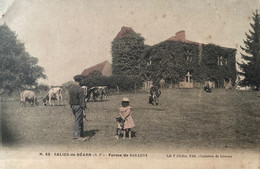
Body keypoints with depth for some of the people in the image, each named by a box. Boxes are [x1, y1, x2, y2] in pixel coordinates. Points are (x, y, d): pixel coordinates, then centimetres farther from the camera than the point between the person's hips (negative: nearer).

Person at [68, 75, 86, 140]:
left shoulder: (70, 88, 5)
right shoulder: (80, 89, -18)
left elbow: (70, 98, 10)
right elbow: (82, 100, -17)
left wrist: (71, 105, 18)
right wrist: (83, 110, -15)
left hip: (73, 106, 8)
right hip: (78, 106, -7)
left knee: (79, 120, 16)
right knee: (78, 121, 0)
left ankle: (81, 134, 21)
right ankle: (76, 135, 3)